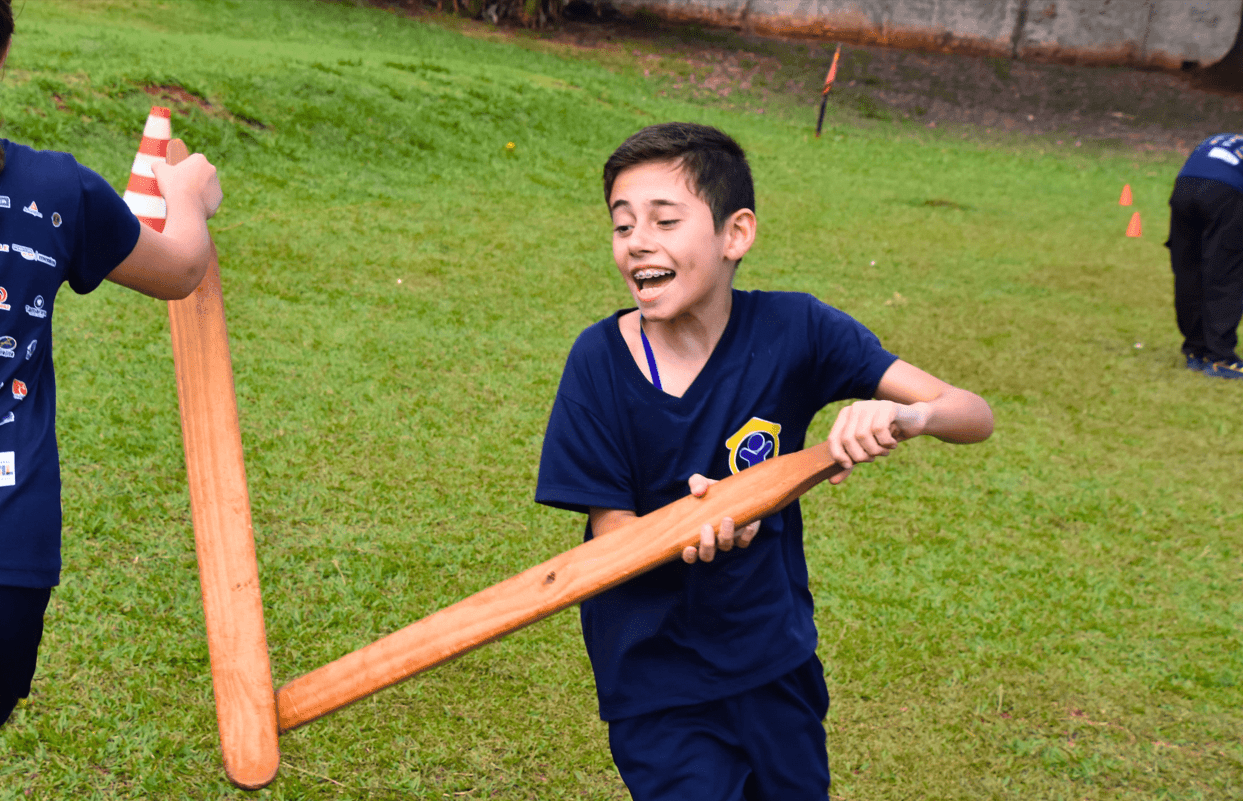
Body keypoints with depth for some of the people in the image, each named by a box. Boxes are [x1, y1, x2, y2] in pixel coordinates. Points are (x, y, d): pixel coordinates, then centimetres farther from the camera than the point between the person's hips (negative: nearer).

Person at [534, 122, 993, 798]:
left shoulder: (793, 330, -14)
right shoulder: (601, 361, -15)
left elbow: (975, 416, -16)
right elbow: (611, 535, -14)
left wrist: (903, 415, -39)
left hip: (777, 660, 2)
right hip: (654, 676, -2)